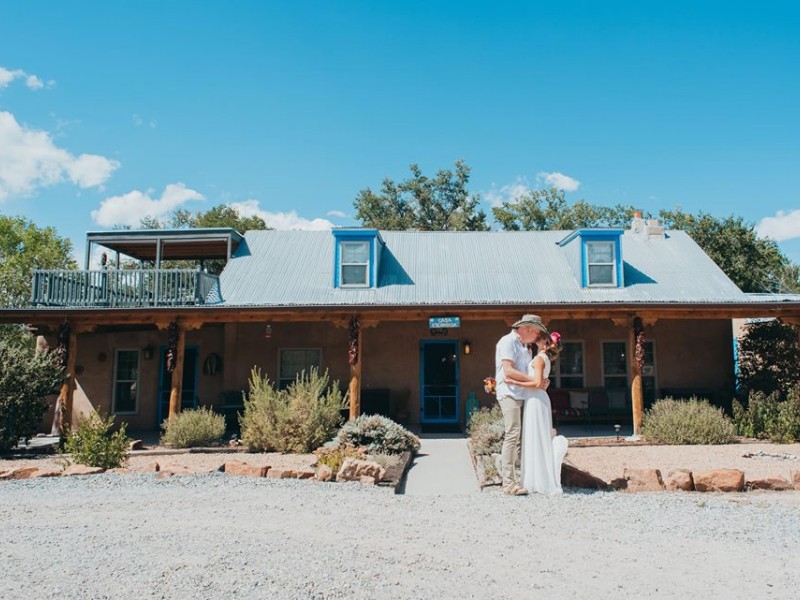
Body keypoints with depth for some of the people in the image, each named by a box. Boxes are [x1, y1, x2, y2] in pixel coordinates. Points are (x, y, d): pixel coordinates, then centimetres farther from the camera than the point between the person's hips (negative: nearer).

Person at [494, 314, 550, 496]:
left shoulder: (525, 347, 21)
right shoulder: (508, 341, -7)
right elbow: (509, 371, -16)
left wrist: (541, 382, 0)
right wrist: (535, 380, -12)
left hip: (523, 396, 9)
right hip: (509, 395, -9)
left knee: (521, 437, 8)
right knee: (512, 436, -11)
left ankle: (518, 478, 13)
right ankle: (508, 482, -9)